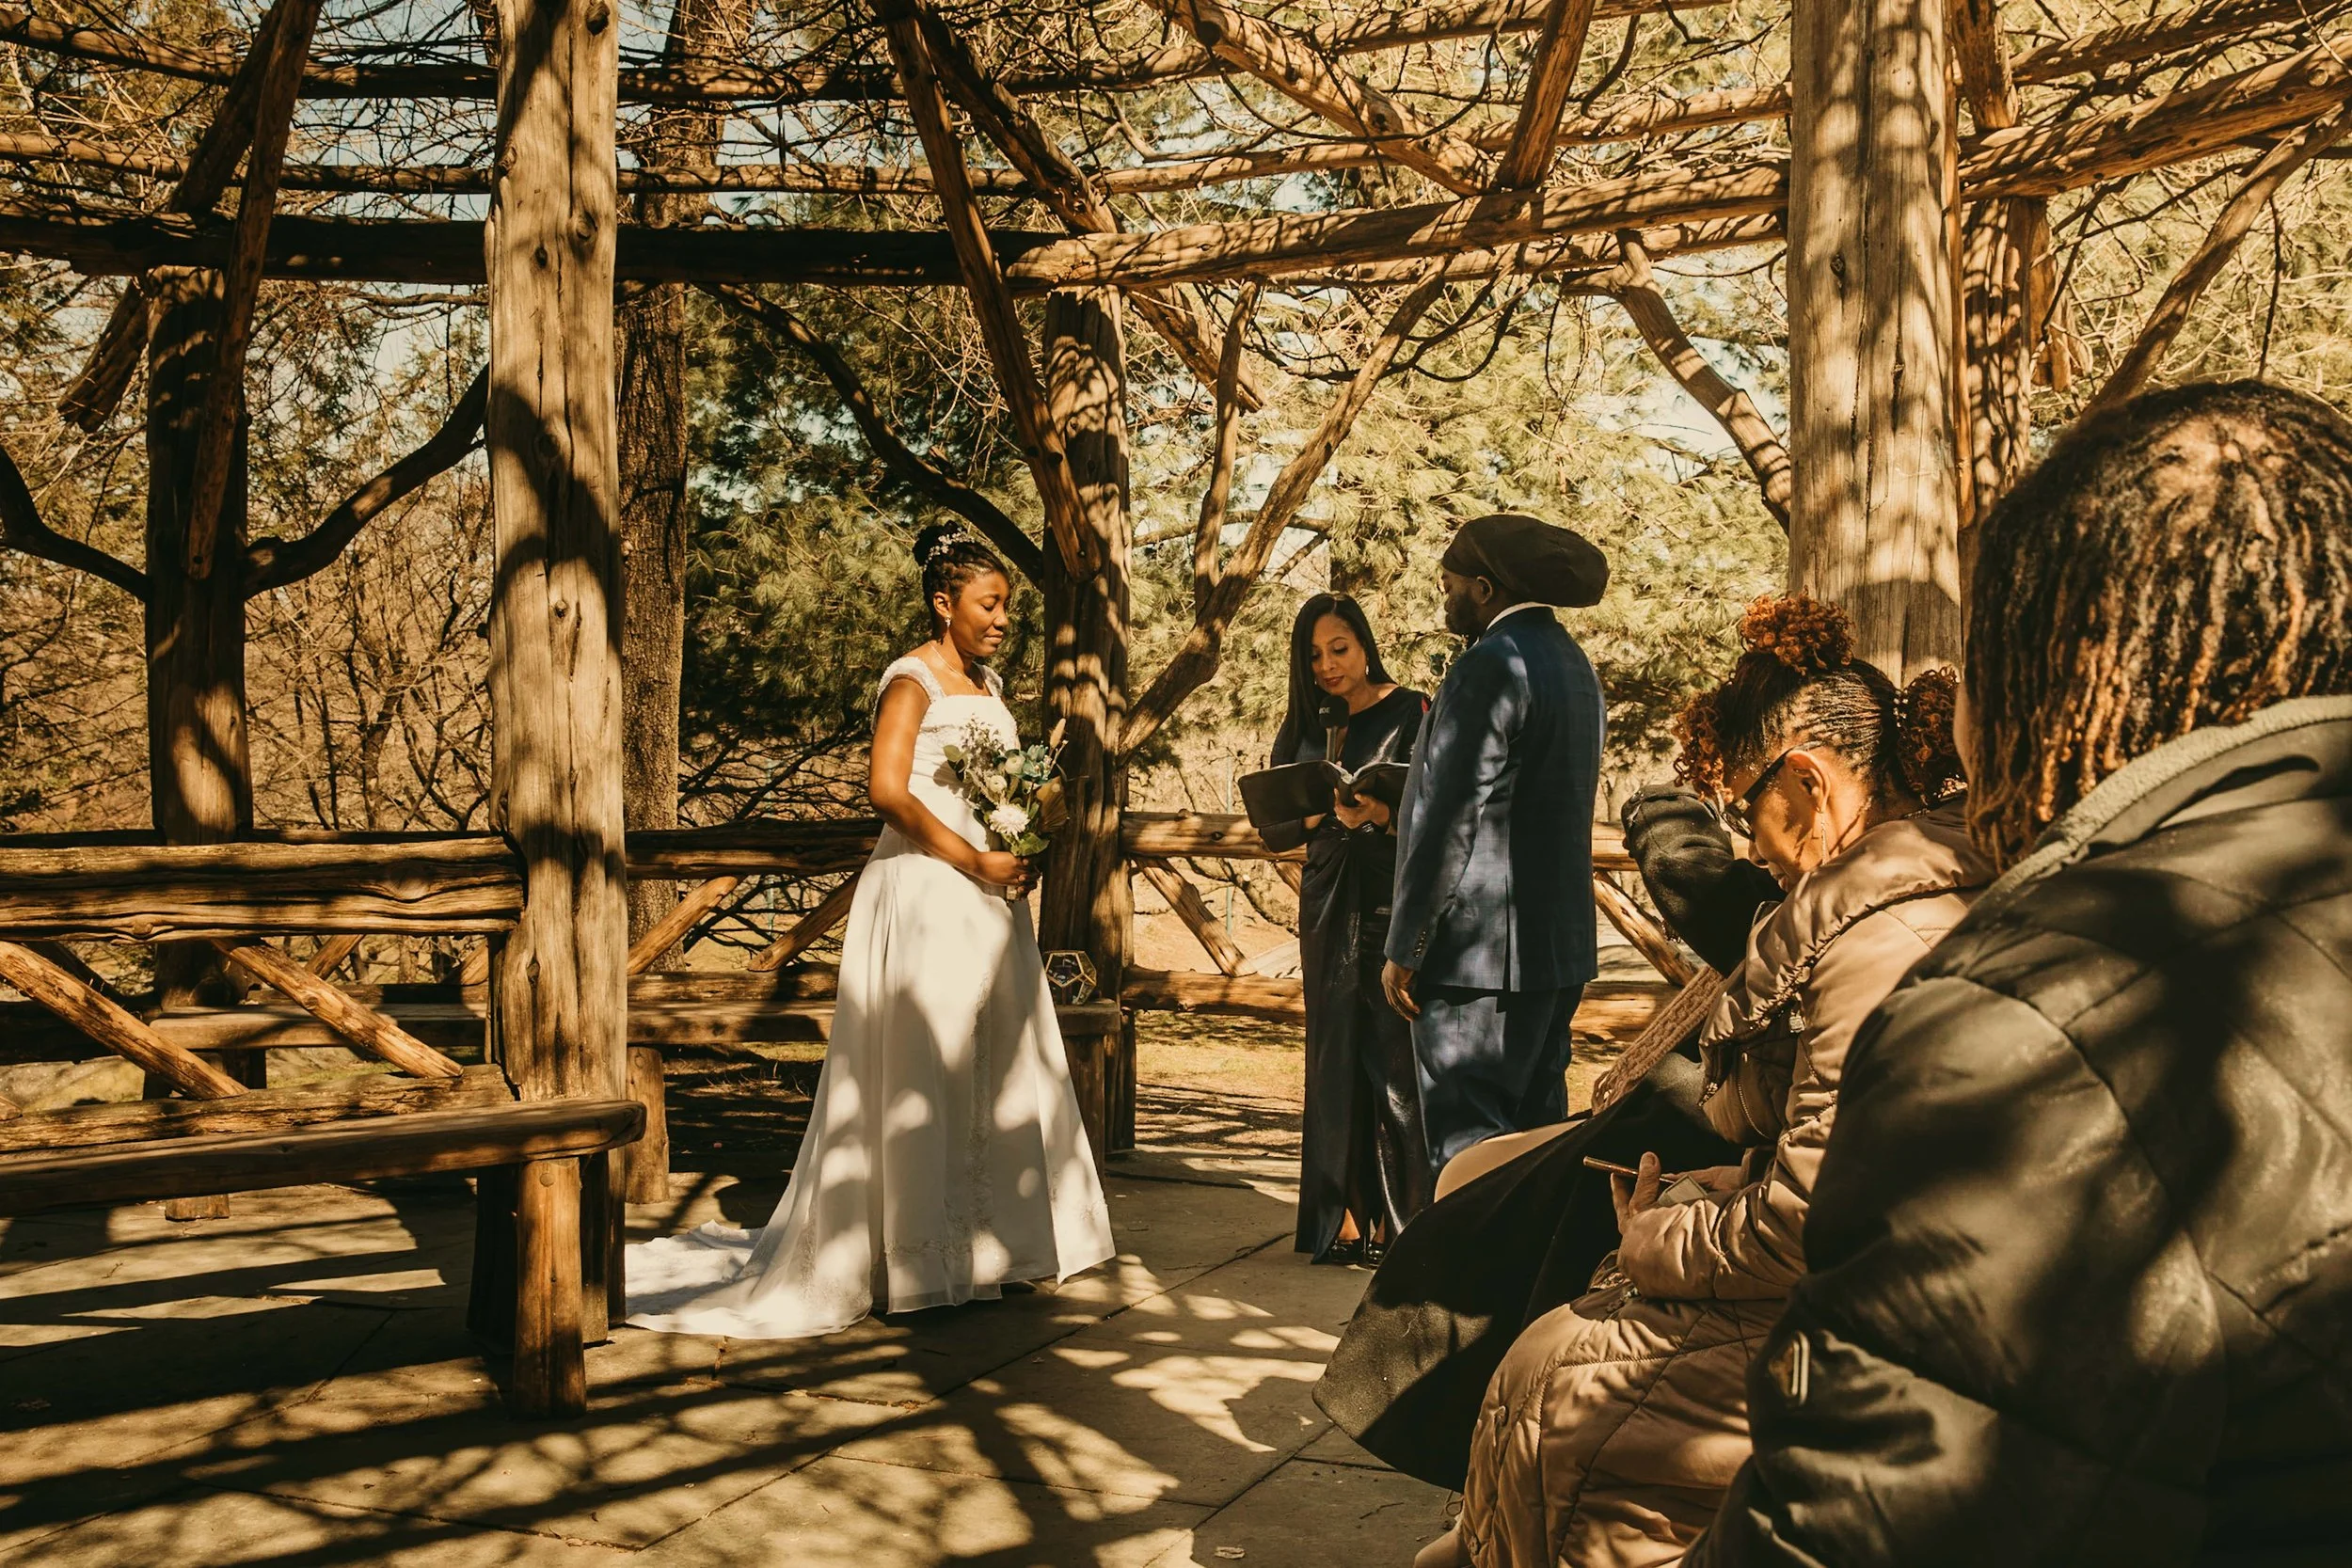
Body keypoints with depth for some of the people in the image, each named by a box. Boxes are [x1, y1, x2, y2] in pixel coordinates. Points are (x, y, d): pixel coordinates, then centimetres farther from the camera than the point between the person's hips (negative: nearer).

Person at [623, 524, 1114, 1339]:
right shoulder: (912, 681, -9)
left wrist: (1018, 857, 5)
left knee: (992, 1072, 11)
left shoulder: (988, 684, 16)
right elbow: (887, 789, -21)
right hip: (924, 897, -8)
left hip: (987, 902, 9)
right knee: (923, 1072, -3)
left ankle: (986, 1242, 22)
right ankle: (920, 1259, 5)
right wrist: (974, 861, -17)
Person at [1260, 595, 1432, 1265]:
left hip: (1395, 908, -4)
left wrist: (1382, 815, -27)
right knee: (1334, 1060, 3)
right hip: (1329, 910, 5)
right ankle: (1343, 1224, 9)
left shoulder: (1410, 712, -1)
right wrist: (1315, 814, -11)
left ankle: (1398, 1225, 1)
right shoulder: (1303, 728, 13)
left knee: (1394, 1064, -6)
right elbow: (1272, 829, 9)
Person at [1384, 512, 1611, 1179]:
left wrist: (1403, 950, -13)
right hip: (1560, 949, 10)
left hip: (1481, 955, -10)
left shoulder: (1489, 667, -16)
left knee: (1468, 1149, -5)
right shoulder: (1571, 662, 14)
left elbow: (1449, 822, -18)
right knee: (1535, 1136, 16)